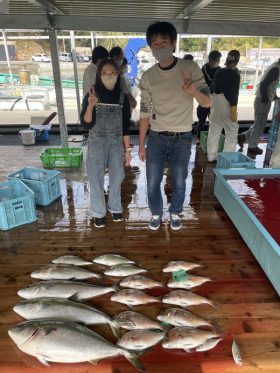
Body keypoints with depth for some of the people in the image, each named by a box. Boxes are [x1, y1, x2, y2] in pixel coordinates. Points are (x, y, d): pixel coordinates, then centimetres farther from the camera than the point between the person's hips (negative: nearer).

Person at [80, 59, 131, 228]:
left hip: (117, 143, 2)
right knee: (96, 179, 4)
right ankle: (98, 212, 22)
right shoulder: (92, 95, -7)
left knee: (117, 176, 10)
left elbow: (126, 126, 2)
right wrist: (90, 106, -28)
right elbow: (86, 124, -12)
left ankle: (115, 207, 32)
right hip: (97, 144, -2)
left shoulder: (122, 97, -1)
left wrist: (128, 149, 1)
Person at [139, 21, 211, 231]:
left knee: (179, 183, 10)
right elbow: (145, 113, 2)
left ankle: (175, 213, 37)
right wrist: (141, 145, 2)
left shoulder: (190, 68, -7)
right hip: (156, 137, 2)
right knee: (152, 184, 7)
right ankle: (156, 213, 34)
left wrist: (193, 90, -31)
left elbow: (207, 103, -8)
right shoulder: (148, 77, -2)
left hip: (182, 138, -1)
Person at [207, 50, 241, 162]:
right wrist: (234, 111, -13)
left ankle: (211, 156, 18)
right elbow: (234, 94, -15)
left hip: (215, 103, 6)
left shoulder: (219, 72, 5)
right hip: (226, 104, -6)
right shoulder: (235, 75, -11)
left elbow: (213, 88, 10)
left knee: (214, 130, 12)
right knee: (232, 131, 5)